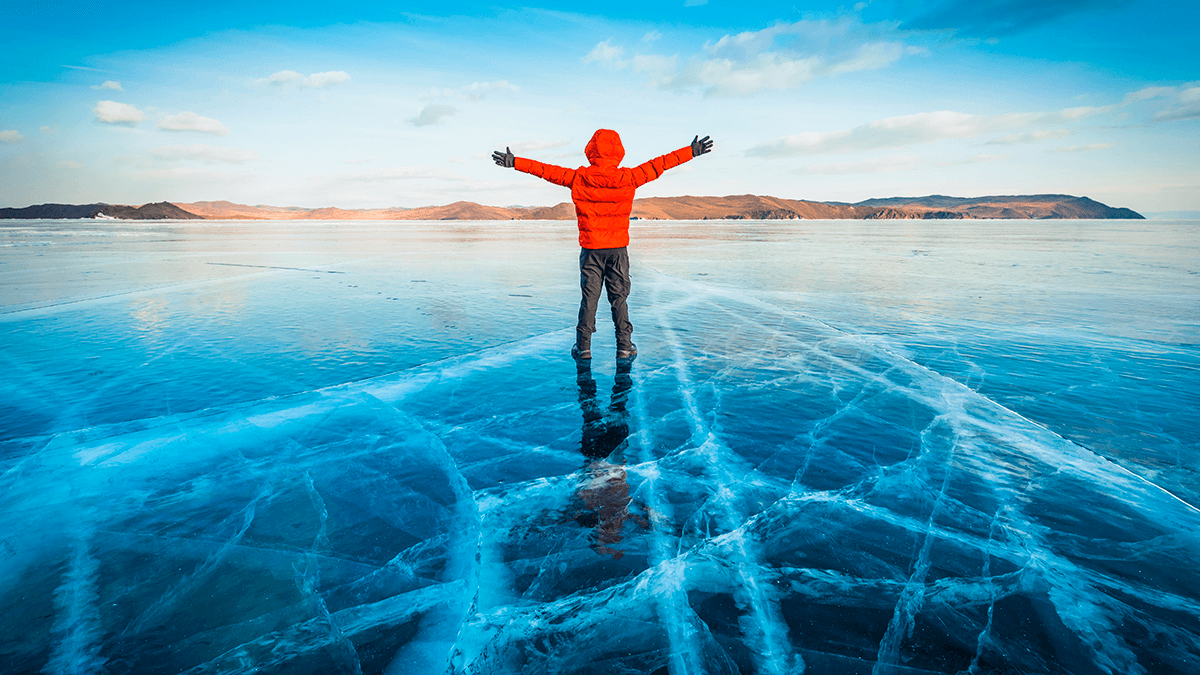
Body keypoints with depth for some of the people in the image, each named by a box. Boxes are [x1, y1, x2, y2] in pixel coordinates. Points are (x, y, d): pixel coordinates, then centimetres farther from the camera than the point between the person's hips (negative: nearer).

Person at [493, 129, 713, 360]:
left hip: (590, 249, 0)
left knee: (589, 299, 6)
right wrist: (691, 151, 11)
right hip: (618, 248, 0)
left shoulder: (578, 178, -3)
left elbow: (547, 171, 3)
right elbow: (657, 165, 2)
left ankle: (583, 347, 9)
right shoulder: (628, 178, -5)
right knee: (619, 298, 7)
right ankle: (624, 346, 10)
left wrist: (514, 162, 13)